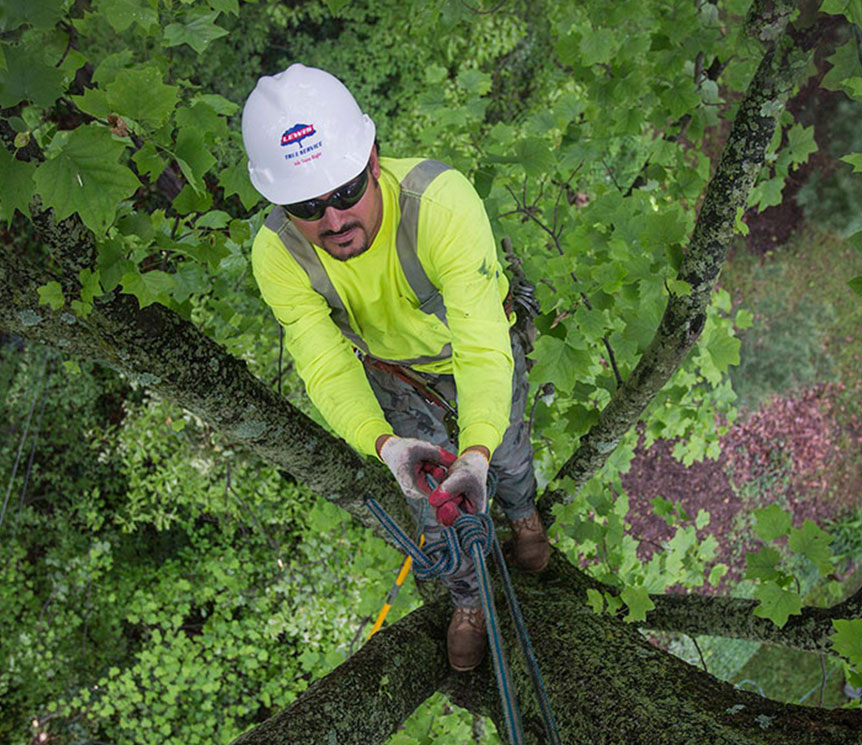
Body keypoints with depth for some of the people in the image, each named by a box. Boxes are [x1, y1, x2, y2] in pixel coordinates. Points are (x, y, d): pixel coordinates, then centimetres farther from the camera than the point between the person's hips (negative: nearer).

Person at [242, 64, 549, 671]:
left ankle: (523, 513, 65)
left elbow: (483, 348, -48)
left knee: (507, 454, 26)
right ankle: (468, 603, 48)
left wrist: (477, 452, -63)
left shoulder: (442, 201, -45)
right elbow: (328, 369, -35)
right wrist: (386, 445, -55)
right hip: (394, 374, 2)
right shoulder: (278, 255, -33)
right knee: (433, 501, 17)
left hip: (479, 346, -1)